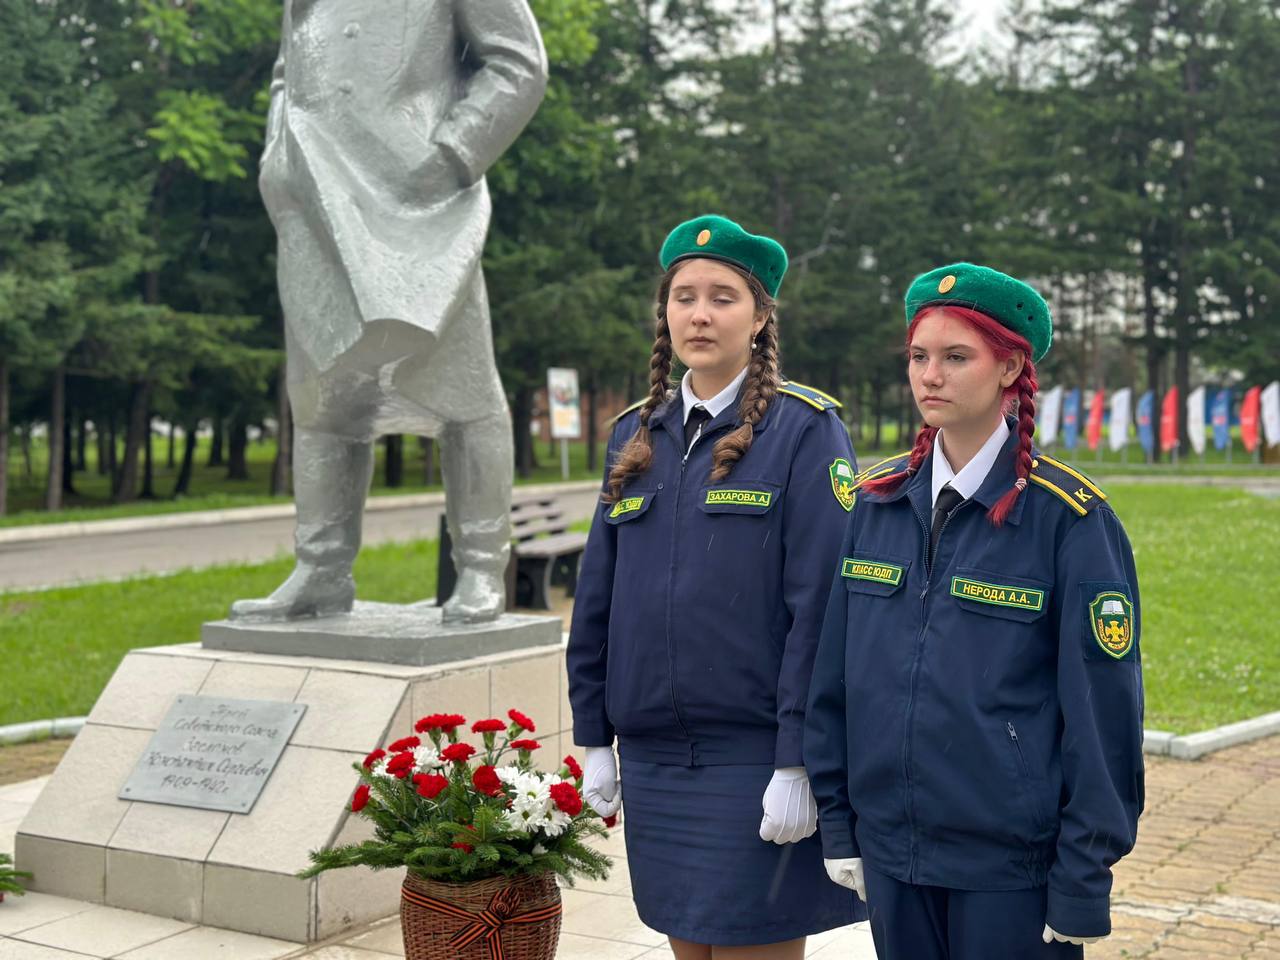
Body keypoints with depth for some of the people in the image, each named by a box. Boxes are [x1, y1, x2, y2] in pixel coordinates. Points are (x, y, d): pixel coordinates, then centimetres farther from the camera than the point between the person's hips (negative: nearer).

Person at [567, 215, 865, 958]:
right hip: (655, 755, 5)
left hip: (755, 754, -5)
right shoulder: (637, 435, 10)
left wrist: (798, 763, -16)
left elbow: (820, 608, -13)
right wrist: (594, 739, 10)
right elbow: (598, 598, 12)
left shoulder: (805, 429, -7)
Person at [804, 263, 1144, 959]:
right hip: (890, 854, 4)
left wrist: (1083, 886, -8)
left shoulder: (1067, 517, -10)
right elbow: (834, 673, 9)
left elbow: (1103, 709, -9)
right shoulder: (877, 501, 4)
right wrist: (838, 823, 8)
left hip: (1013, 866, -4)